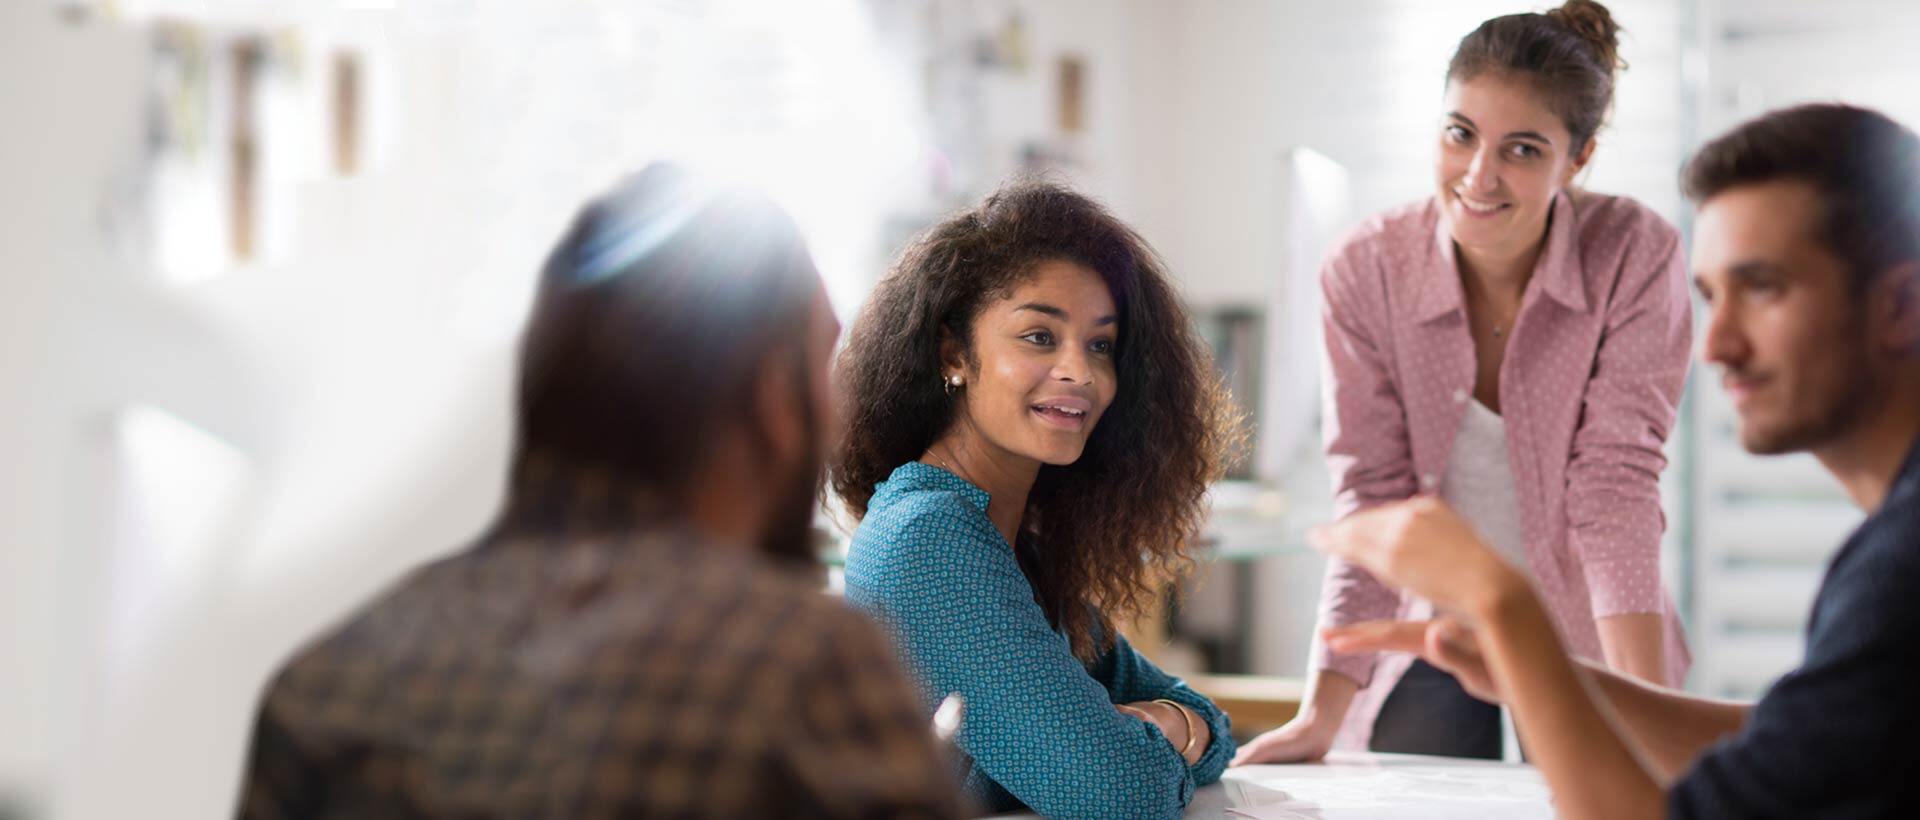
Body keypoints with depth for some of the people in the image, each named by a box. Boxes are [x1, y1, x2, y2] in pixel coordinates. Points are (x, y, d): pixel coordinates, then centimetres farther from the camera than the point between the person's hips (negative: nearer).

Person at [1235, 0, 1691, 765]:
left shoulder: (1636, 257, -18)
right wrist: (1321, 716, -22)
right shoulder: (1365, 271, -14)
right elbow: (1373, 497, -14)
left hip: (1585, 635, -1)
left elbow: (1616, 482, -19)